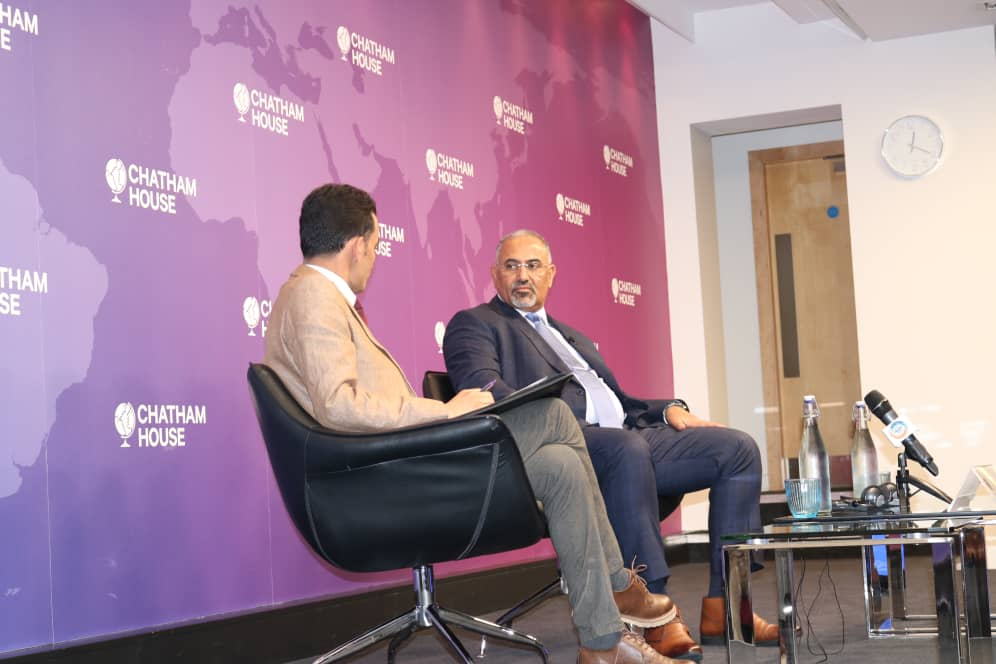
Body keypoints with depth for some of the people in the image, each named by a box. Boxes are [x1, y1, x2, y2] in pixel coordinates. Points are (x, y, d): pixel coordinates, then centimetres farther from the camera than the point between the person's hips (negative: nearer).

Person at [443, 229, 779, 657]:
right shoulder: (474, 324, 10)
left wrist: (668, 410, 11)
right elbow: (481, 388, -9)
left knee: (738, 448, -7)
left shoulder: (570, 335, 35)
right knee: (626, 448, -40)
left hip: (628, 435, 8)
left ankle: (724, 608, -11)